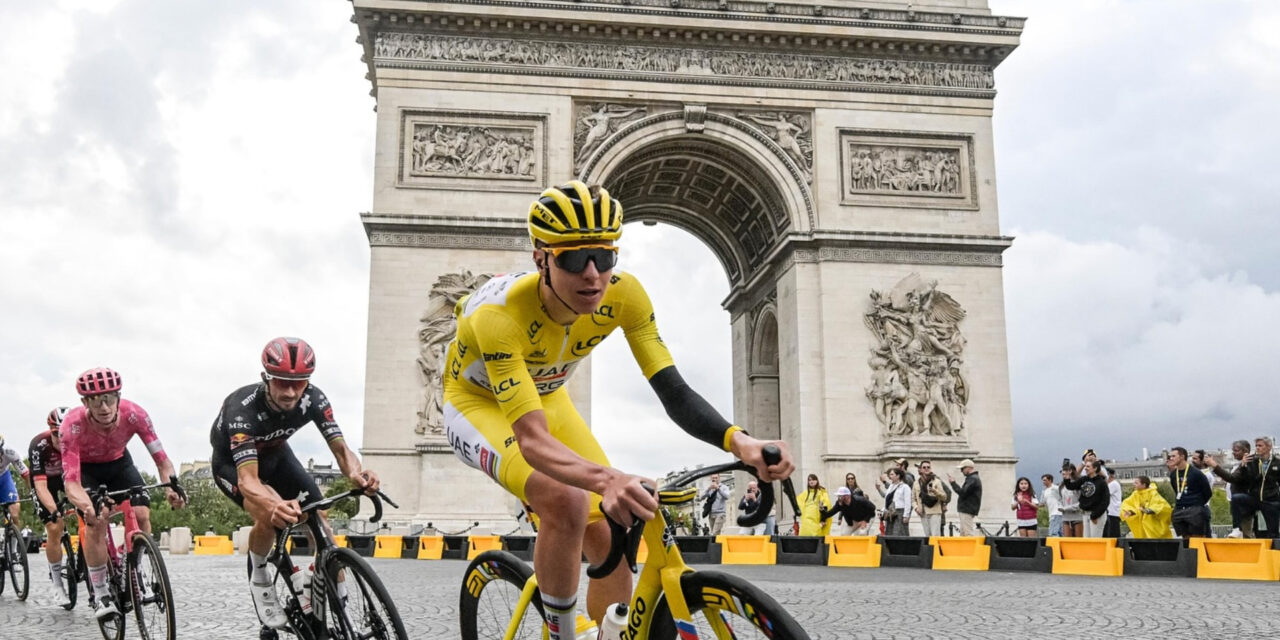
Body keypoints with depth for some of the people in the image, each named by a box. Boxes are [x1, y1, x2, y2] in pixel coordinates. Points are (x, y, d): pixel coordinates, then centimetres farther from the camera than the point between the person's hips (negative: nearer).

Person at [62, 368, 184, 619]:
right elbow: (71, 482, -39)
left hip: (119, 462, 2)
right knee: (96, 522, -22)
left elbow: (161, 459, -28)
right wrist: (88, 508, -59)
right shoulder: (73, 425, -37)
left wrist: (171, 488, -47)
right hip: (85, 468, -2)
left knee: (142, 514, -15)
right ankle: (100, 595, -8)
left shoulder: (134, 414, -33)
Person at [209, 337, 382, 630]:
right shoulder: (243, 408, -40)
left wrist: (356, 474, -55)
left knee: (320, 523, -9)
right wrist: (273, 505, -70)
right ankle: (258, 578, -3)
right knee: (270, 515, -33)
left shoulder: (313, 399, -27)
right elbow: (247, 479, -48)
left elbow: (340, 449, -30)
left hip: (275, 454, 5)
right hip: (231, 462, -4)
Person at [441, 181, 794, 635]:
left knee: (611, 543, -8)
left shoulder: (623, 294, -25)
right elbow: (531, 440, -46)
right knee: (566, 502, -32)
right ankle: (558, 631, -9)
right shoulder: (500, 314, -39)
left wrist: (740, 442, -45)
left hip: (547, 398, 5)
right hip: (477, 403, -5)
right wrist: (606, 479, -66)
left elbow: (675, 393, -26)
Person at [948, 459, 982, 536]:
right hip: (966, 510, 11)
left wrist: (953, 483, -14)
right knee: (963, 533, 11)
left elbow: (963, 493, -20)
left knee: (968, 533, -13)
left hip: (967, 511, -11)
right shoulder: (972, 478, 21)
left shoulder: (973, 479, -13)